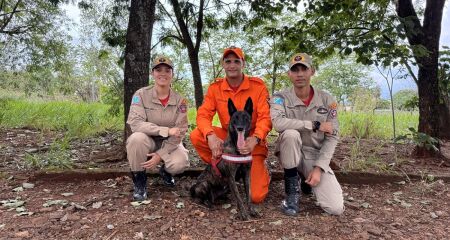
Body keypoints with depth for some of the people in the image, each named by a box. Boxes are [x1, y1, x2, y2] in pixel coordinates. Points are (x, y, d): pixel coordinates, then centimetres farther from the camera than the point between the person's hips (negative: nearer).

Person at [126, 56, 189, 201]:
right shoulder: (141, 94, -12)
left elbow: (180, 132, -11)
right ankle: (139, 180, -10)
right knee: (137, 138, -35)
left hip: (169, 144, 1)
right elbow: (135, 124, -23)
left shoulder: (180, 100, -9)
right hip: (147, 142, -1)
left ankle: (165, 171, 11)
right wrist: (166, 130, -31)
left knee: (180, 163, -30)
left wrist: (160, 154, -22)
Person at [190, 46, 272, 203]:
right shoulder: (215, 87, -2)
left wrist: (255, 139, -36)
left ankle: (261, 169, 21)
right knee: (196, 136, -23)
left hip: (252, 142, -3)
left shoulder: (257, 85, -10)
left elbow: (265, 117, -16)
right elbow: (203, 114, -10)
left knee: (256, 196, -15)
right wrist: (210, 136, -32)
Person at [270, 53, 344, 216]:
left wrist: (318, 168, -15)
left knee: (336, 208, -14)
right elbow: (278, 123, -31)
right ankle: (292, 190, -16)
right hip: (290, 154, -2)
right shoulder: (280, 98, -10)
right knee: (291, 133, -36)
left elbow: (332, 137, -4)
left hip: (316, 155, 2)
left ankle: (308, 181, 20)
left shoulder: (327, 100, -2)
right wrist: (315, 125, -24)